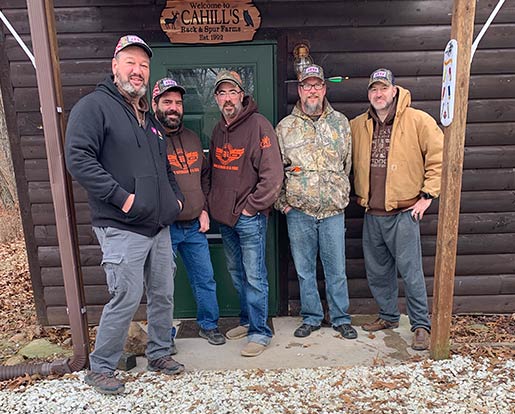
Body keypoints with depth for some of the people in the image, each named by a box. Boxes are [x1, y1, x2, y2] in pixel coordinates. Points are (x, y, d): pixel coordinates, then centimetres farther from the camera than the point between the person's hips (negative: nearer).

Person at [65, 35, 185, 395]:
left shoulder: (149, 115, 20)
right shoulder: (94, 106, -6)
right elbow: (79, 159, -17)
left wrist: (176, 196, 14)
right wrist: (121, 197, -20)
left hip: (159, 226, 8)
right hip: (122, 229, -7)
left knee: (164, 295, 13)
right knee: (127, 299, -4)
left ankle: (159, 354, 33)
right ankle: (100, 368, 19)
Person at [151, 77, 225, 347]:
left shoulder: (192, 138, 11)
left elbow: (204, 175, 18)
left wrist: (204, 210, 9)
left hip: (195, 225, 5)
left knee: (205, 278, 13)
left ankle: (209, 324, 32)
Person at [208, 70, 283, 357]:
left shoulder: (258, 125, -12)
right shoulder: (219, 129, 12)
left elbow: (273, 174, -18)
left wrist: (251, 206, -15)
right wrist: (214, 203, 12)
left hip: (250, 216, -8)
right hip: (224, 216, 8)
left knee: (254, 276, 0)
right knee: (236, 272, 17)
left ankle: (260, 332, 14)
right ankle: (248, 321, 33)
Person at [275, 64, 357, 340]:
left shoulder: (340, 123, 8)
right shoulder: (285, 127, 4)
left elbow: (347, 164, 13)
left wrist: (341, 195, 8)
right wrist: (282, 202, 0)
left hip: (333, 210, 1)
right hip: (298, 212, 0)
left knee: (336, 268, 8)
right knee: (304, 269, 10)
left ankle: (340, 318, 26)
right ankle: (311, 317, 26)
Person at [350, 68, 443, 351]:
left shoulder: (418, 120, -6)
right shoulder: (357, 126, 8)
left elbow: (439, 155, -7)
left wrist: (427, 194, -9)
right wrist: (357, 193, 13)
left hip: (403, 212, -5)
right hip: (371, 213, 5)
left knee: (411, 271, -1)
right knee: (377, 271, 15)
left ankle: (421, 325, 16)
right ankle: (388, 316, 33)